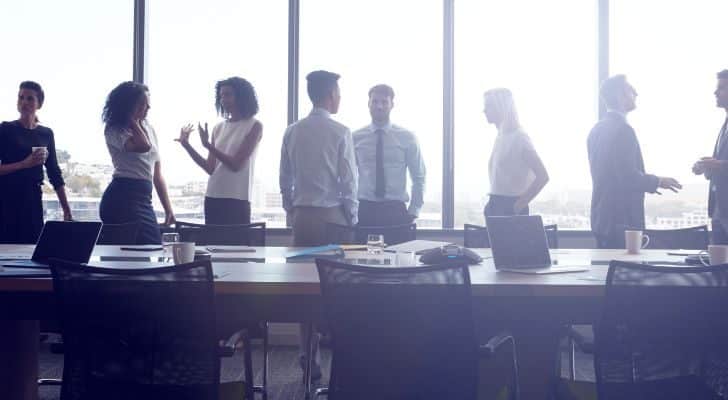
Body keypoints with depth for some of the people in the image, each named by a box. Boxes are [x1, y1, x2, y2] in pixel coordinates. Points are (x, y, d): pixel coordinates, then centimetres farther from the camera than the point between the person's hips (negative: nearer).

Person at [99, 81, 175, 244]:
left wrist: (168, 209, 15)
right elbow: (143, 146, -25)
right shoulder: (115, 131, -3)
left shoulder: (149, 129, 17)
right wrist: (132, 121, -6)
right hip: (124, 197, -7)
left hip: (144, 199, 7)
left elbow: (157, 175, 19)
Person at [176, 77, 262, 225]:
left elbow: (236, 164, -8)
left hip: (238, 200, -5)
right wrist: (186, 145, 1)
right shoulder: (219, 128, 13)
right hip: (213, 197, 5)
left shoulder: (254, 126, -1)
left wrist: (208, 146, -12)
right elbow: (211, 168, 8)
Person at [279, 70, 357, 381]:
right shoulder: (340, 133, -8)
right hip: (332, 215, -4)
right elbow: (349, 181, -7)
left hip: (302, 216, 4)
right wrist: (352, 218, 3)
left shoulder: (293, 132, 5)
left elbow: (285, 180, 8)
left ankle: (309, 360, 14)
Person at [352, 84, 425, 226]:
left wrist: (413, 212, -1)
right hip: (364, 209, 0)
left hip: (395, 209, 0)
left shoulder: (407, 137, 3)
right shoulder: (355, 138, 4)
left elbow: (419, 177, 7)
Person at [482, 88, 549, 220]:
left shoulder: (518, 137, -11)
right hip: (496, 207, 8)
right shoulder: (500, 137, 13)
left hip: (510, 209, -8)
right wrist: (492, 205, 8)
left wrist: (520, 204, -14)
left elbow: (542, 176, -16)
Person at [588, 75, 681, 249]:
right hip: (621, 220, -9)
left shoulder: (597, 129, 12)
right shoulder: (622, 129, -16)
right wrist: (657, 182, -4)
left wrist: (646, 182, 23)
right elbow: (628, 176, -20)